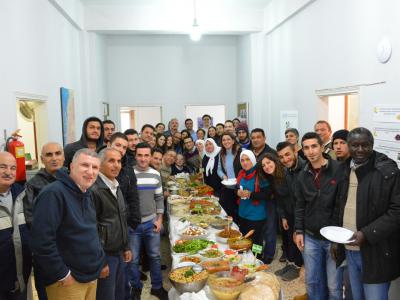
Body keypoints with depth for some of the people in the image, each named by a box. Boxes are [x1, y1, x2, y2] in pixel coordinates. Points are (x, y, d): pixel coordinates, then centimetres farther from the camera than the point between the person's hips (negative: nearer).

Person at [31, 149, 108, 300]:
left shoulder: (87, 194, 9)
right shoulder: (53, 193, -20)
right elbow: (41, 241, -25)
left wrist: (101, 262, 14)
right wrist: (62, 275, -19)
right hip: (68, 280, -8)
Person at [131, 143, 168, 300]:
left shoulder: (156, 174, 0)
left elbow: (159, 198, 8)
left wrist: (159, 219, 2)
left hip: (151, 222, 3)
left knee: (155, 256, 14)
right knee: (133, 259, 10)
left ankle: (157, 287, 32)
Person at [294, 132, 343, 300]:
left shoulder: (338, 170, -11)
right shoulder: (302, 175, 4)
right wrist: (299, 231, 7)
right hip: (310, 237, 4)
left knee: (334, 285, 7)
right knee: (312, 282, 15)